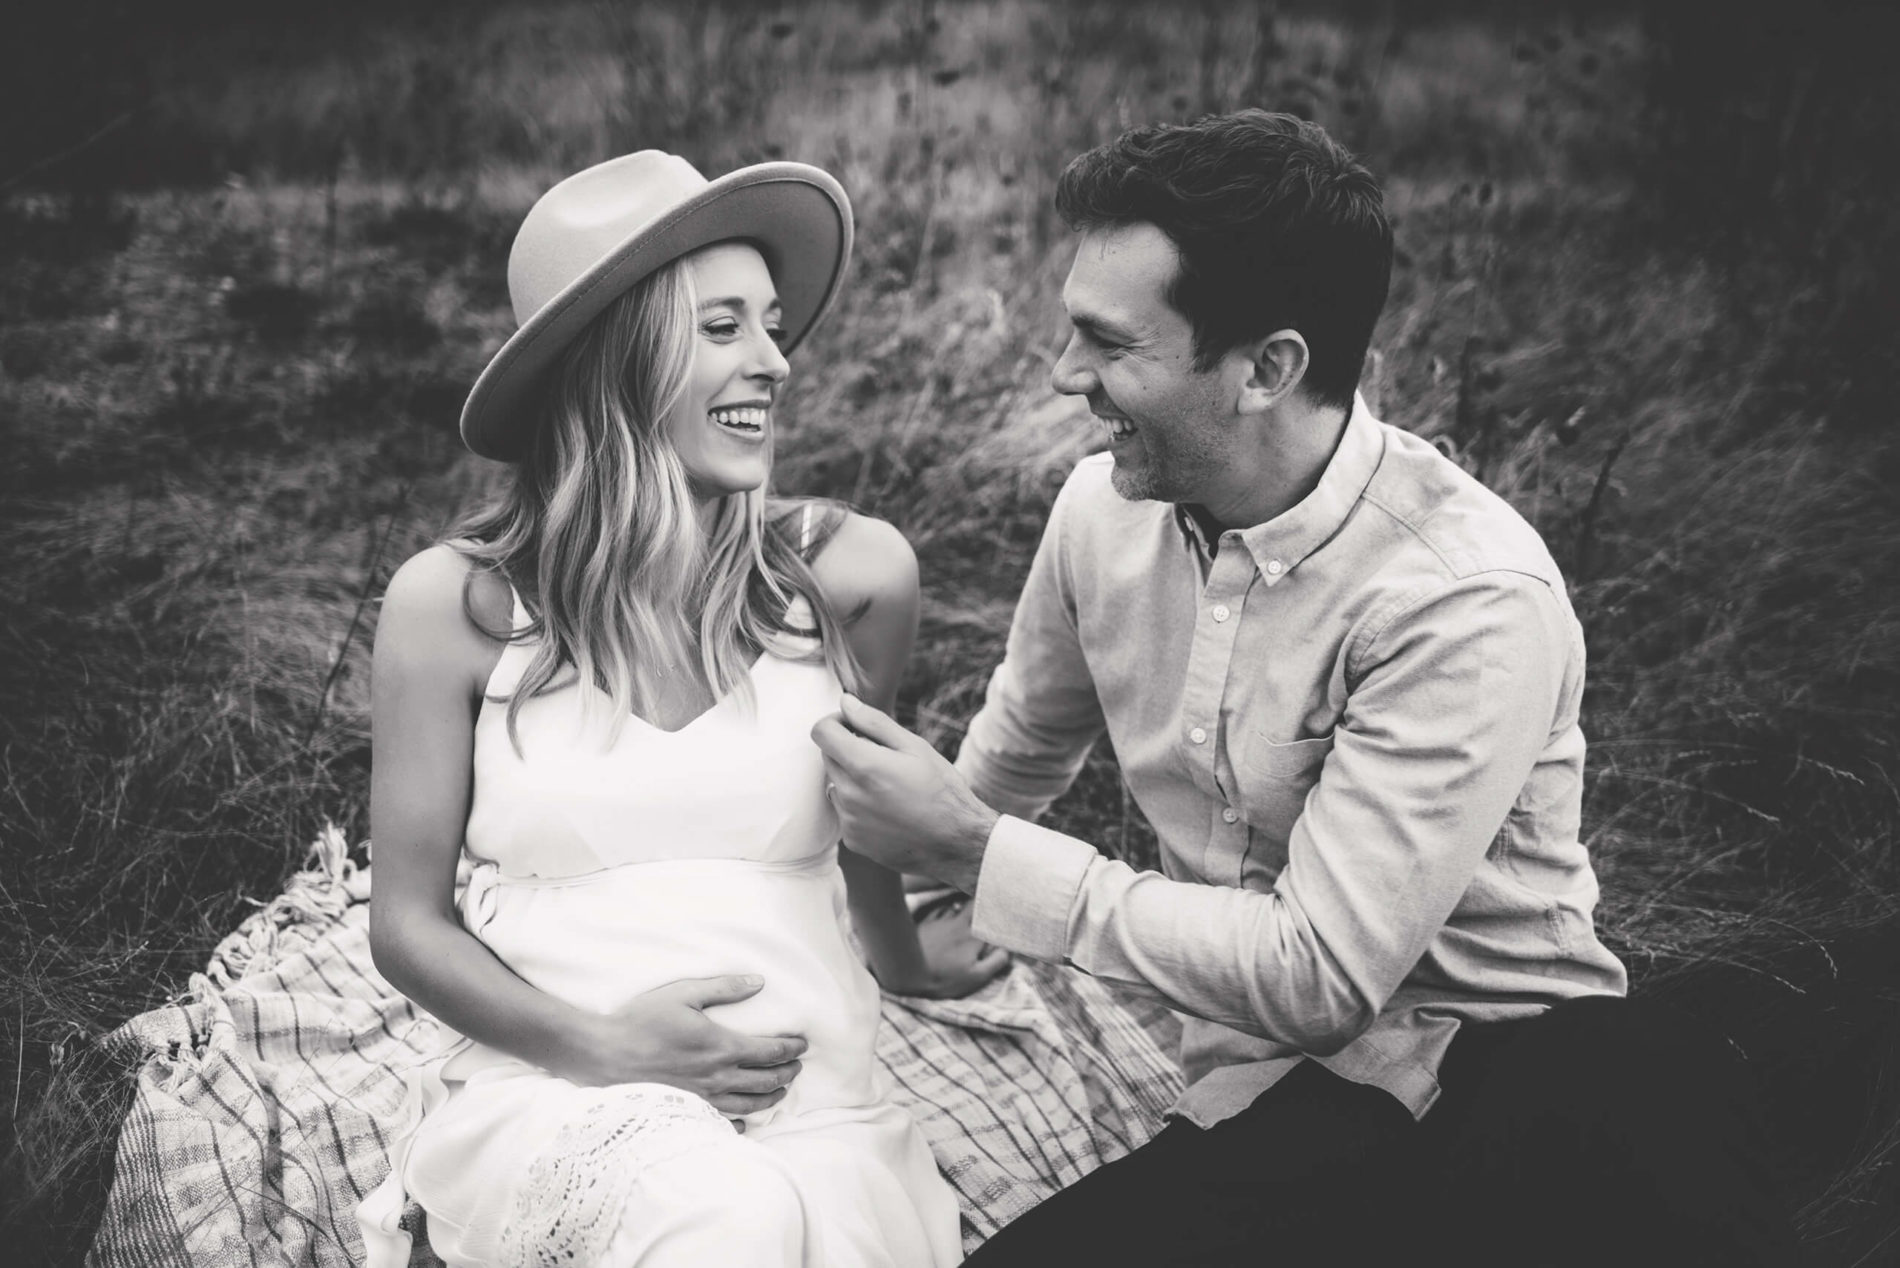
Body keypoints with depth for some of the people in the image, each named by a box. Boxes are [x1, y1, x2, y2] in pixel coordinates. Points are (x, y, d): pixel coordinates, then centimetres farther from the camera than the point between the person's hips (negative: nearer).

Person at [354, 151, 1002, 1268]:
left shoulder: (848, 576, -1)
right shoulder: (454, 604, -3)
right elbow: (410, 921, 3)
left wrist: (905, 962, 35)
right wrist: (601, 1046, -12)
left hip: (808, 1104, 1)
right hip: (549, 1093, 0)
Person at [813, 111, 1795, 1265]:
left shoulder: (1469, 597, -21)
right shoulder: (1105, 508, -2)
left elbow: (1316, 974, -22)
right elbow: (1019, 755, 18)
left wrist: (973, 853, -19)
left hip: (1509, 1066, -4)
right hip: (1271, 1096, 5)